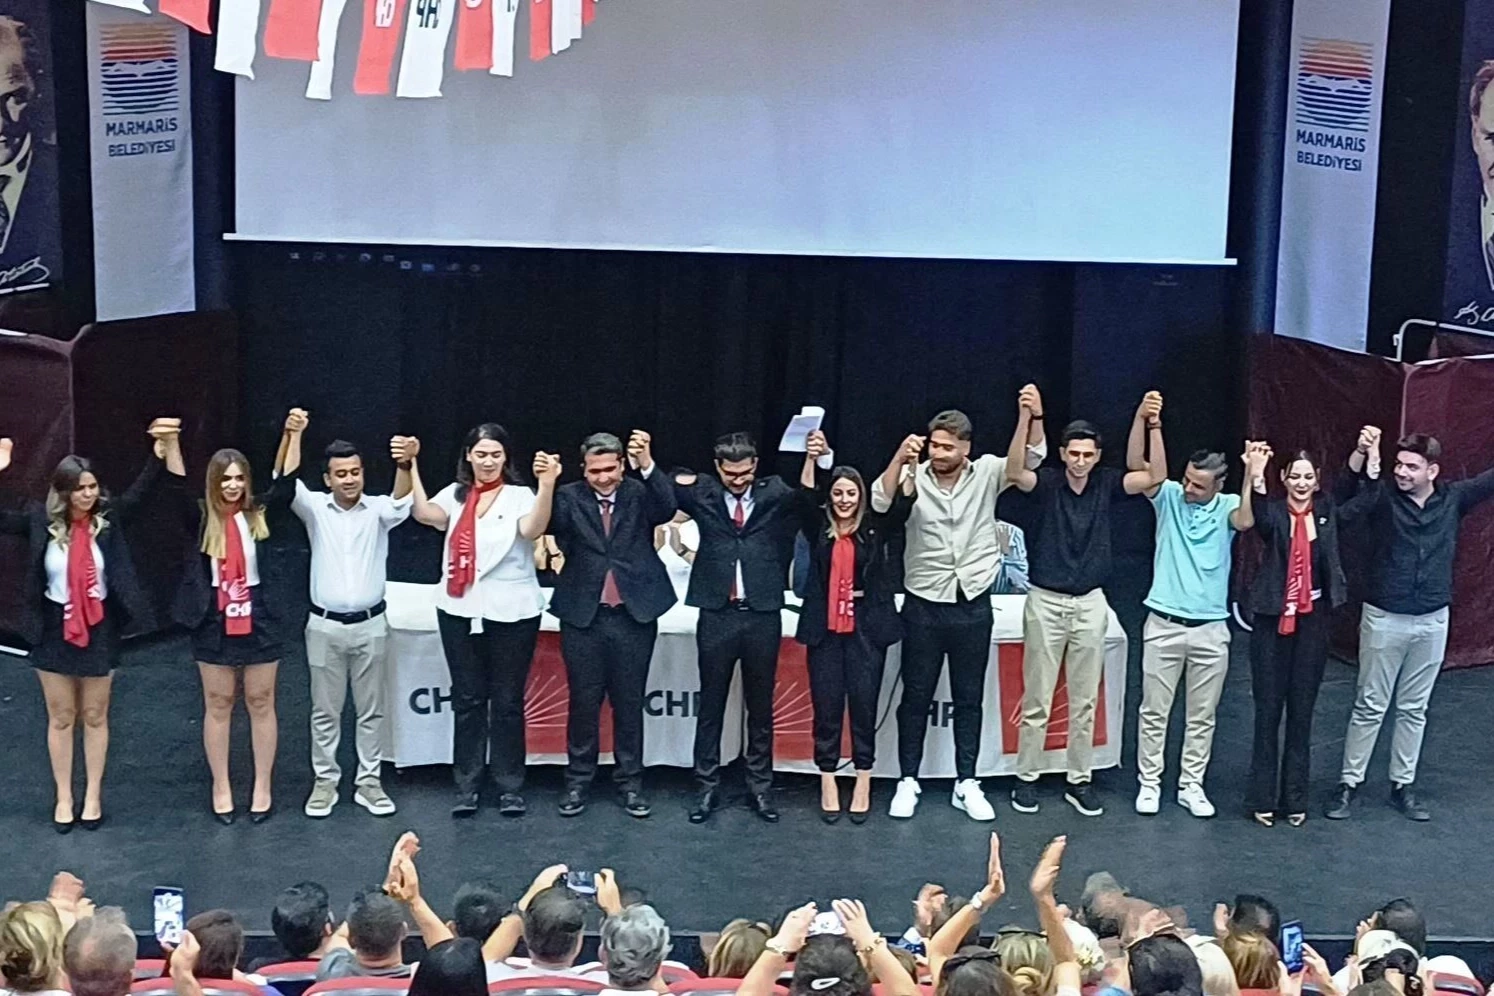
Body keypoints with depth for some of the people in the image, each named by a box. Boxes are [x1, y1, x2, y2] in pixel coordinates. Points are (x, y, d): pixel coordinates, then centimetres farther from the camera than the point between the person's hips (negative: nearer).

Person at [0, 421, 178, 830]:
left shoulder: (109, 517, -9)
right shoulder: (41, 520, -7)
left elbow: (141, 491, -19)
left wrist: (159, 451, -34)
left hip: (99, 628, 0)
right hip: (54, 629, 0)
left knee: (95, 717, 13)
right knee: (61, 718, 12)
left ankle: (93, 795, 25)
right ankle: (63, 797, 24)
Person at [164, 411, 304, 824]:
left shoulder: (259, 514, -1)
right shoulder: (202, 519, -4)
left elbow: (286, 481, -11)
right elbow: (177, 487, -18)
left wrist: (294, 435, -22)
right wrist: (171, 442, -32)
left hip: (257, 620, 1)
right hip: (214, 623, 0)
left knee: (261, 703, 9)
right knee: (217, 705, 10)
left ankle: (263, 787, 19)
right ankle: (221, 787, 22)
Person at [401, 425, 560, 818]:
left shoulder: (519, 496, -2)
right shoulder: (454, 495, 7)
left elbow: (533, 529, -22)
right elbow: (425, 514, -12)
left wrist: (547, 486, -38)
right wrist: (410, 466, -21)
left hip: (511, 613, -3)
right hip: (460, 611, 3)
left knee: (507, 700, 6)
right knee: (467, 699, 10)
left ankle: (509, 787, 16)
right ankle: (466, 786, 17)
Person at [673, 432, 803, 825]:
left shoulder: (776, 493, 2)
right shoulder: (702, 494, 2)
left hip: (763, 616, 0)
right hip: (717, 615, 0)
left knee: (760, 705, 10)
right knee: (711, 704, 7)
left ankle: (760, 787, 19)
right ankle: (707, 787, 16)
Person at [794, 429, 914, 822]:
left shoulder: (875, 528, 4)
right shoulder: (818, 528, 4)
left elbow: (900, 507, -11)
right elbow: (805, 498, -12)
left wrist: (909, 467, -27)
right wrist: (810, 459, -29)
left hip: (866, 627, 0)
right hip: (825, 628, 0)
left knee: (864, 703, 3)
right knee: (826, 705, 3)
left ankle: (863, 784, 13)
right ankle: (827, 783, 13)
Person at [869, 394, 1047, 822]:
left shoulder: (986, 473, -2)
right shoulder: (914, 477, -5)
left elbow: (1032, 457, -12)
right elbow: (879, 502, -21)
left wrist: (1035, 415, -29)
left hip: (973, 606, 1)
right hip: (924, 605, -1)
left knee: (969, 699, 9)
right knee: (916, 697, 8)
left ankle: (966, 785, 18)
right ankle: (908, 782, 18)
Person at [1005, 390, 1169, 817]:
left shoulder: (1106, 483, 0)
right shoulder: (1047, 481, -9)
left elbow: (1155, 476, -11)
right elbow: (1014, 472, -30)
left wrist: (1152, 424, -23)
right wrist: (1026, 418, -41)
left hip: (1090, 604, 3)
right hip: (1045, 601, -3)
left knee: (1084, 702, 10)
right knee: (1036, 700, 4)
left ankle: (1079, 781, 20)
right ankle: (1026, 778, 15)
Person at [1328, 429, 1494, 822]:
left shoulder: (1452, 499, -1)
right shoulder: (1382, 496, -11)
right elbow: (1339, 508, -26)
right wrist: (1358, 456, -38)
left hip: (1432, 622, 3)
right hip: (1384, 619, -3)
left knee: (1414, 709, 13)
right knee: (1370, 706, 5)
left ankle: (1403, 786, 25)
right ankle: (1349, 784, 15)